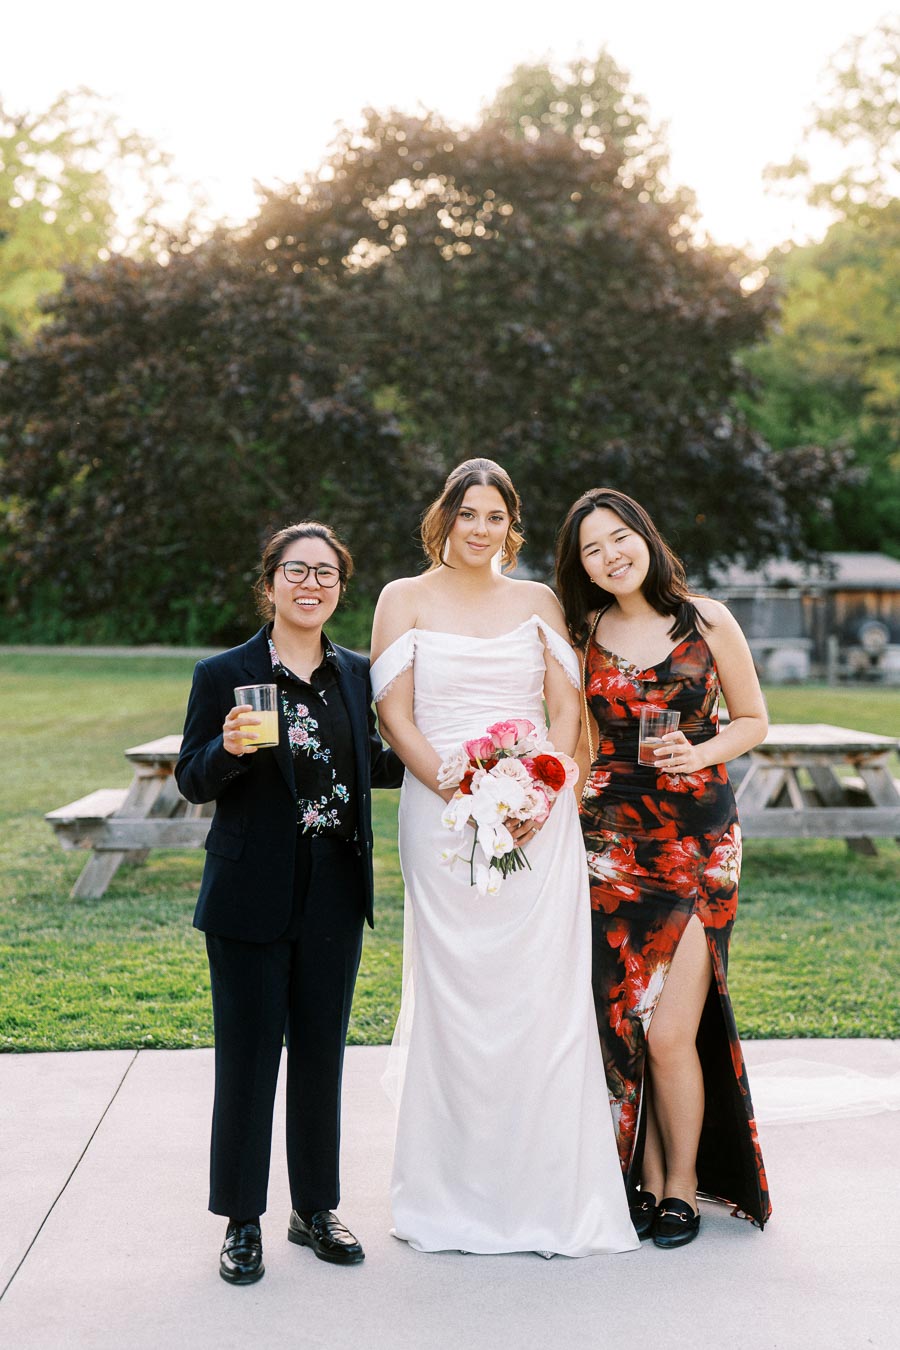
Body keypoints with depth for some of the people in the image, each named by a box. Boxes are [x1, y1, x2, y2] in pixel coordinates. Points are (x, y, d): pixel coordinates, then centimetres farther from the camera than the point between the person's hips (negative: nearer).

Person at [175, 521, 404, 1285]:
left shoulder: (354, 674, 6)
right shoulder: (223, 676, -7)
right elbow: (192, 782, -6)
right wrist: (230, 749, -26)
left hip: (335, 898, 4)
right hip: (252, 899, -4)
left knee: (321, 1055, 14)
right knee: (248, 1057, 5)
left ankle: (315, 1208, 29)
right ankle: (242, 1221, 21)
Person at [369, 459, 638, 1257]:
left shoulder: (538, 602, 12)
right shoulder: (405, 599, 7)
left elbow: (567, 709, 6)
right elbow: (395, 715, 0)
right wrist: (462, 794, -12)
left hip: (539, 817, 2)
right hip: (442, 817, -1)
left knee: (544, 995, 0)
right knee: (455, 996, -1)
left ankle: (547, 1187, 11)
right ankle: (458, 1197, 11)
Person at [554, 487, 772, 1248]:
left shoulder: (707, 621, 1)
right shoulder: (583, 635, 7)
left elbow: (754, 720, 9)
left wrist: (700, 754, -9)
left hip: (699, 842, -2)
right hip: (611, 840, 2)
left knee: (670, 1033, -6)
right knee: (623, 1024, 3)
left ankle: (682, 1185, 14)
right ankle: (645, 1180, 21)